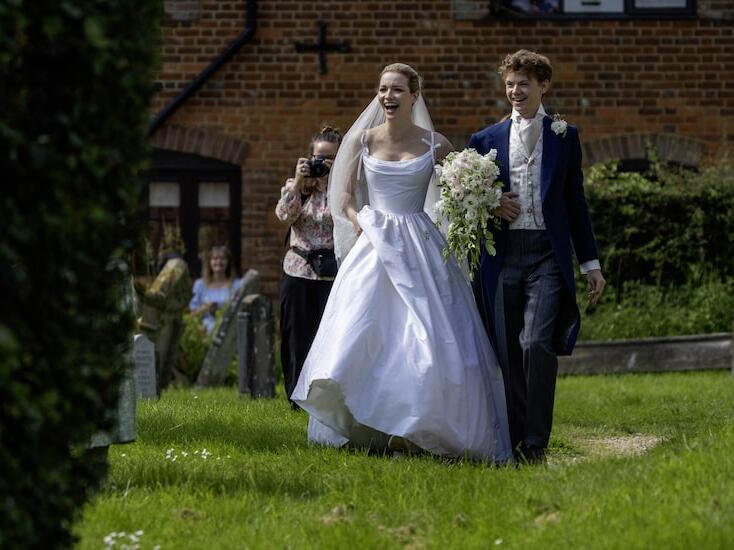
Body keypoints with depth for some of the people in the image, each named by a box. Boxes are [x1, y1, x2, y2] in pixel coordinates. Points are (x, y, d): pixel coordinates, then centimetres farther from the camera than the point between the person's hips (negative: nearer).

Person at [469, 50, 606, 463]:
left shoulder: (565, 136, 10)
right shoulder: (486, 139, 12)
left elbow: (576, 202, 12)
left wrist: (591, 262, 11)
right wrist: (491, 204, -5)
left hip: (548, 255, -2)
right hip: (503, 256, 2)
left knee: (537, 344, -17)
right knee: (509, 352, 2)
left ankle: (537, 443, -12)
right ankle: (517, 444, 10)